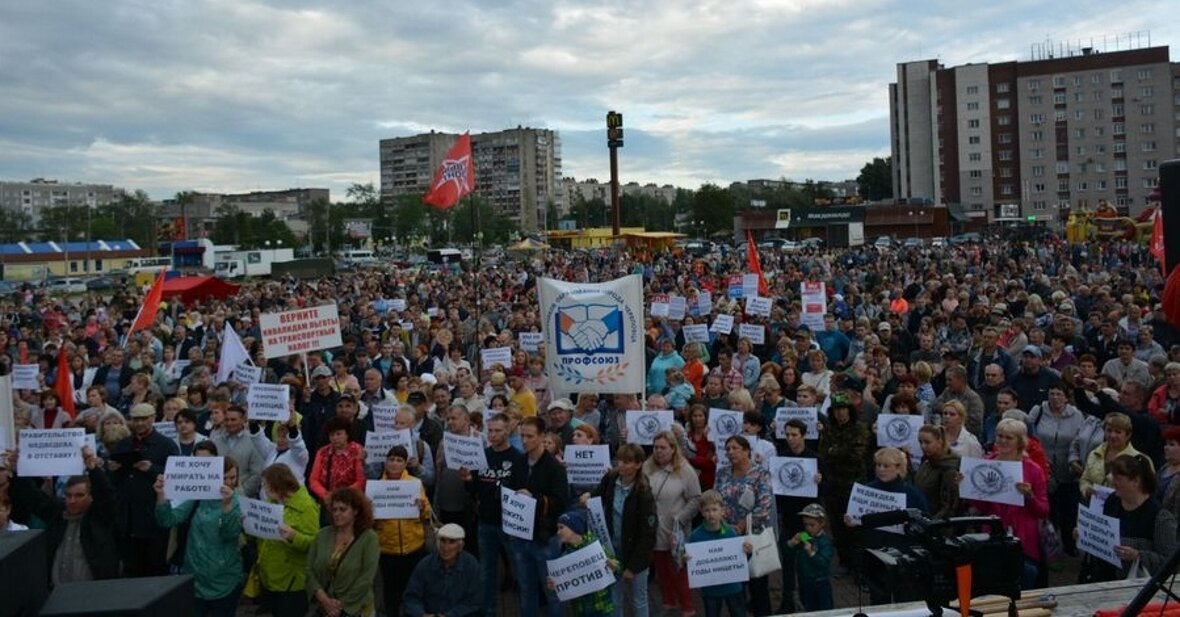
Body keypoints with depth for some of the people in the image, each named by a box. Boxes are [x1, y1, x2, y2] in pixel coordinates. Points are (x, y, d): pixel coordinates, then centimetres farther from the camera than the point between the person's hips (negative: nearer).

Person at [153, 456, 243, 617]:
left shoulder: (238, 502, -6)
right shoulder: (198, 497, 0)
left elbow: (231, 534, -22)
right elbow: (168, 520, -7)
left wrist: (227, 504, -38)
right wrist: (161, 495, -23)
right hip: (195, 577, 2)